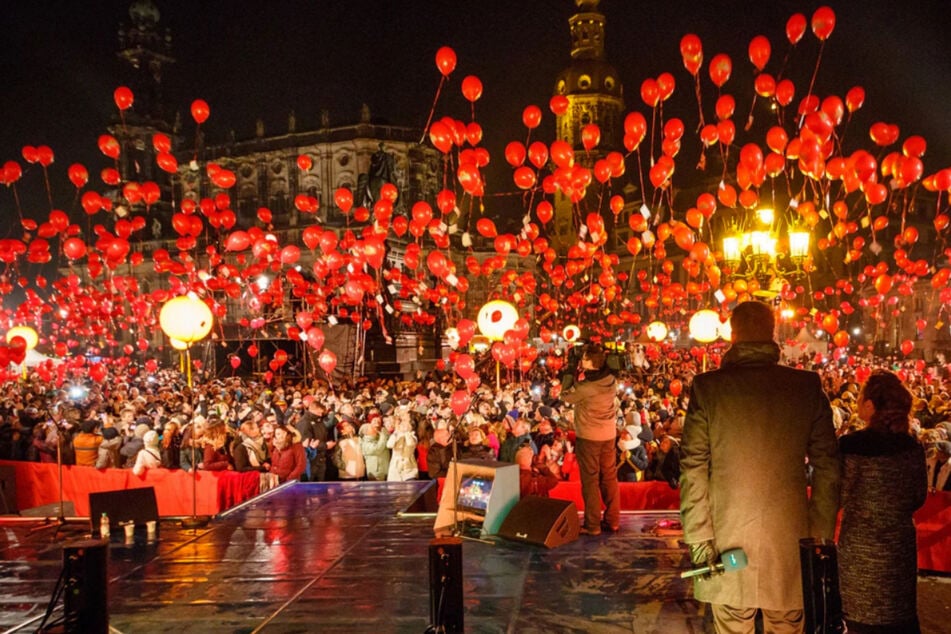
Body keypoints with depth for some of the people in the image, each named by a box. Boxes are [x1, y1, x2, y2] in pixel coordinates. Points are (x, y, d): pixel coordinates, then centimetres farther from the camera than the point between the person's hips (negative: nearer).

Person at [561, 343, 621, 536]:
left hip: (588, 436, -6)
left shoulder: (585, 386, -21)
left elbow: (567, 397, -6)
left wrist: (575, 379, 3)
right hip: (609, 434, 6)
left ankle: (592, 525, 5)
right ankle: (612, 521, 19)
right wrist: (584, 376, 4)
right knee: (609, 477, 12)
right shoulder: (611, 381, -4)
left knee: (590, 480, 2)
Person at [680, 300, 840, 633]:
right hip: (790, 539, 1)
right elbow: (827, 465, 1)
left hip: (729, 537, -1)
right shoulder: (807, 385, -3)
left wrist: (698, 536, -2)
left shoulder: (708, 386, -7)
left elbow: (693, 468, -7)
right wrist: (822, 532, 9)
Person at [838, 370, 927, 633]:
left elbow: (835, 498, -9)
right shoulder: (913, 446, -6)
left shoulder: (850, 445, -18)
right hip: (901, 545, 3)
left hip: (859, 550, -3)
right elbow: (918, 498, 5)